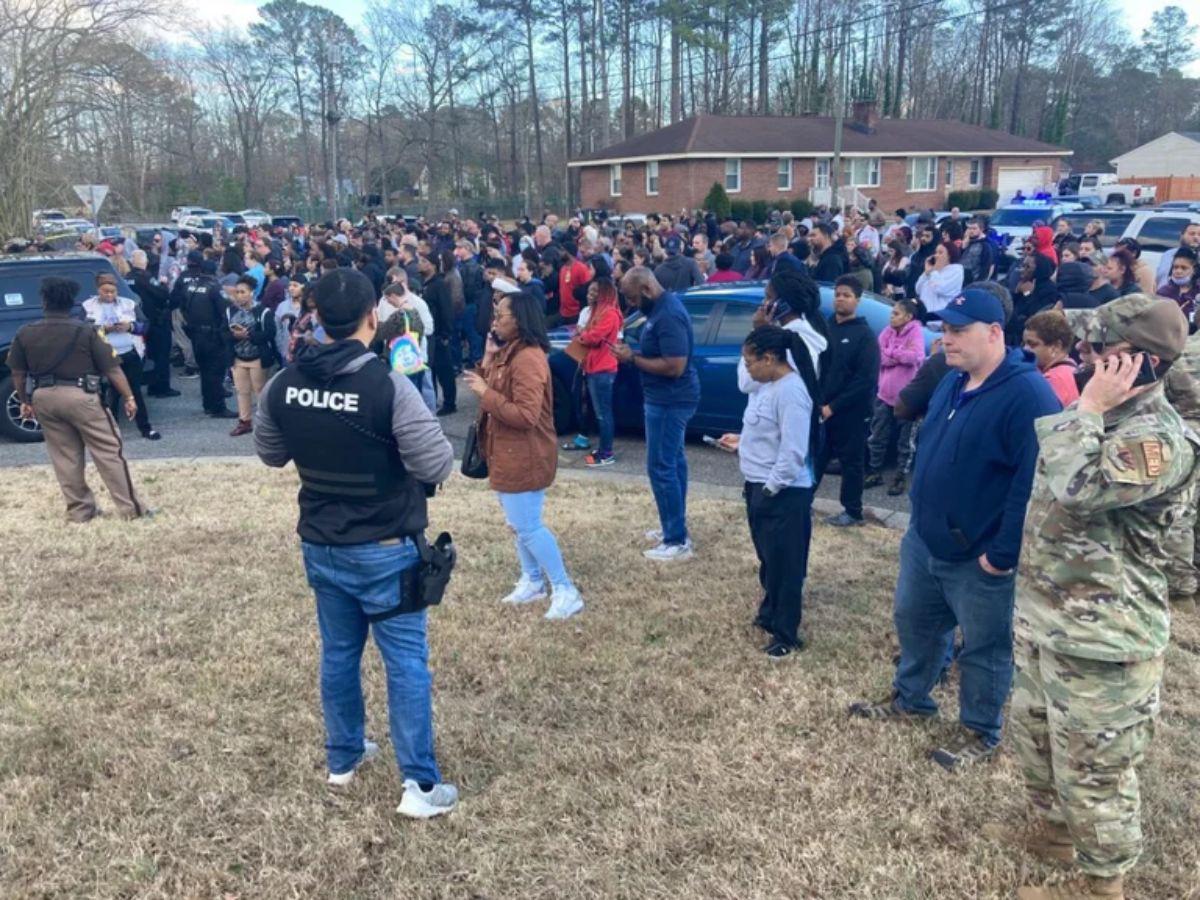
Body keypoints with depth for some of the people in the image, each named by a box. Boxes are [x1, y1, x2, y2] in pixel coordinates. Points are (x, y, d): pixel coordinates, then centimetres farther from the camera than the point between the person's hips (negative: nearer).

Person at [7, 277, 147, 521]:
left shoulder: (24, 334, 2)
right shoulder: (86, 330, -8)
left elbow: (18, 373, 9)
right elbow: (112, 368, -8)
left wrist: (25, 401, 22)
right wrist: (128, 397, 0)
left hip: (44, 398, 4)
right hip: (80, 395, -4)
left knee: (64, 457, 14)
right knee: (109, 453, 2)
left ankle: (79, 510, 19)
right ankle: (130, 508, 3)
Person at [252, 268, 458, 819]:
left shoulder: (283, 385, -5)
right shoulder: (388, 386, -22)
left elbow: (270, 454, 11)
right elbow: (438, 466, -19)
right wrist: (397, 443, 0)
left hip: (320, 545, 5)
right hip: (385, 549, -5)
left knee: (338, 652, 20)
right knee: (406, 661, 3)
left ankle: (343, 757, 36)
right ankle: (420, 784, 8)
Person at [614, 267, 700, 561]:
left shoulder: (667, 316, -24)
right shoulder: (662, 306, 8)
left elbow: (675, 366, -29)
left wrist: (632, 359, -20)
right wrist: (635, 353, 2)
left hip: (669, 400, -11)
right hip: (670, 398, 11)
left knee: (661, 466, -6)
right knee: (673, 461, 17)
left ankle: (677, 541, 1)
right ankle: (674, 527, 29)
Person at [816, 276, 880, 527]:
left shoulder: (865, 335, -7)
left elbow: (866, 380, -14)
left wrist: (834, 406, -17)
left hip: (850, 413, -4)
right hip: (820, 409, 4)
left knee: (851, 462, 7)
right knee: (814, 458, 11)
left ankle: (852, 511, 18)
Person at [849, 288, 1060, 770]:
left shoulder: (1028, 395, -22)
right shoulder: (952, 383, 7)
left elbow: (1034, 482, -26)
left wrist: (1003, 553, -23)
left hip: (979, 557, -8)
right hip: (924, 540, 8)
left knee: (983, 648, 10)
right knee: (914, 622, 23)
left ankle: (980, 734, 29)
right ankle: (910, 698, 44)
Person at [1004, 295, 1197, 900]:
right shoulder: (1102, 417, 8)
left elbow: (1074, 487, -34)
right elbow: (1045, 491, 22)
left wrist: (1089, 406, -24)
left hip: (1101, 638, -9)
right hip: (1042, 617, 10)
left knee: (1093, 768, 6)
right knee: (1033, 734, 26)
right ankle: (1051, 828, 48)